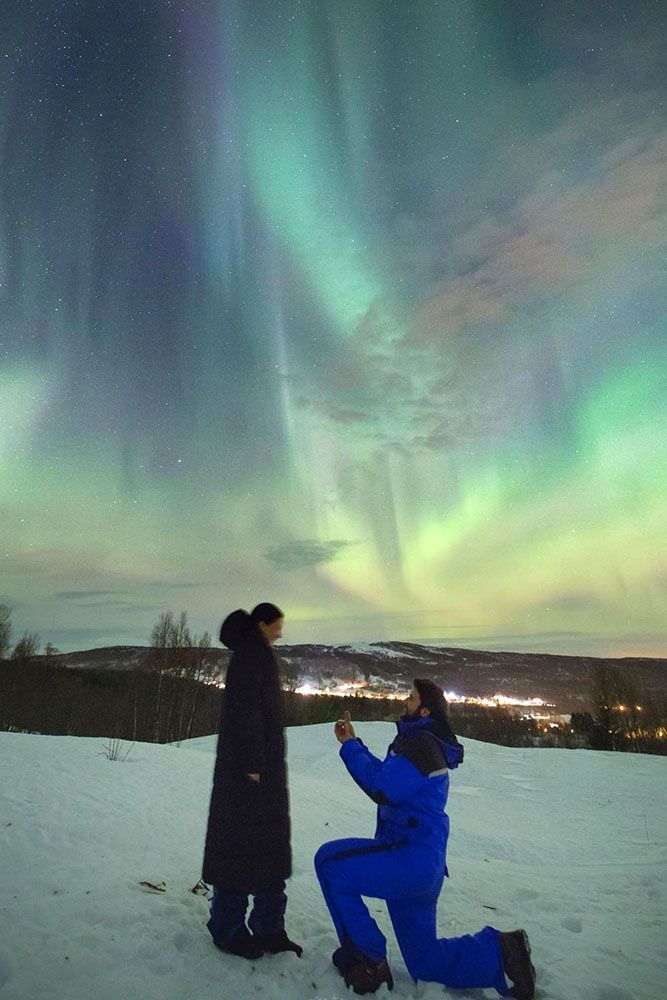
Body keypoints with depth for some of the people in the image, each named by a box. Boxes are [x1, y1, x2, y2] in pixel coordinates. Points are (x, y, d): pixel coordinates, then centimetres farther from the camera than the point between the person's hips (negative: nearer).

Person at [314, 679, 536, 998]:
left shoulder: (421, 745, -19)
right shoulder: (418, 742, 14)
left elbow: (382, 788, -26)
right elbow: (385, 776, 17)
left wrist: (351, 746, -15)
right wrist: (352, 744, 11)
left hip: (411, 860, -11)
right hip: (422, 865, 11)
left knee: (330, 860, -14)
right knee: (424, 962, 20)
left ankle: (366, 960, -6)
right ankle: (501, 950, 15)